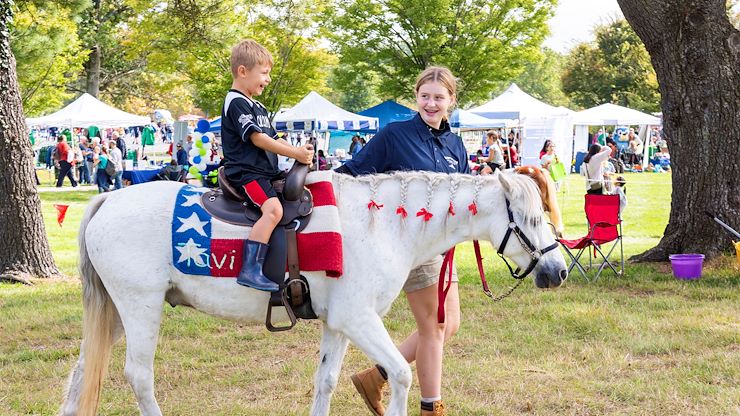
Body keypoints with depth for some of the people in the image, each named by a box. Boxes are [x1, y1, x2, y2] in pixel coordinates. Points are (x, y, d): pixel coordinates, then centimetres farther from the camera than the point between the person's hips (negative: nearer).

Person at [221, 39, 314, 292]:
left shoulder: (257, 107, 22)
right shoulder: (236, 103, -10)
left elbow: (274, 139, 23)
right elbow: (257, 138, -18)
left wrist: (300, 152, 6)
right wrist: (295, 154, -16)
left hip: (266, 172, 11)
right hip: (245, 173, -11)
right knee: (273, 209, -30)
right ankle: (250, 270, -35)